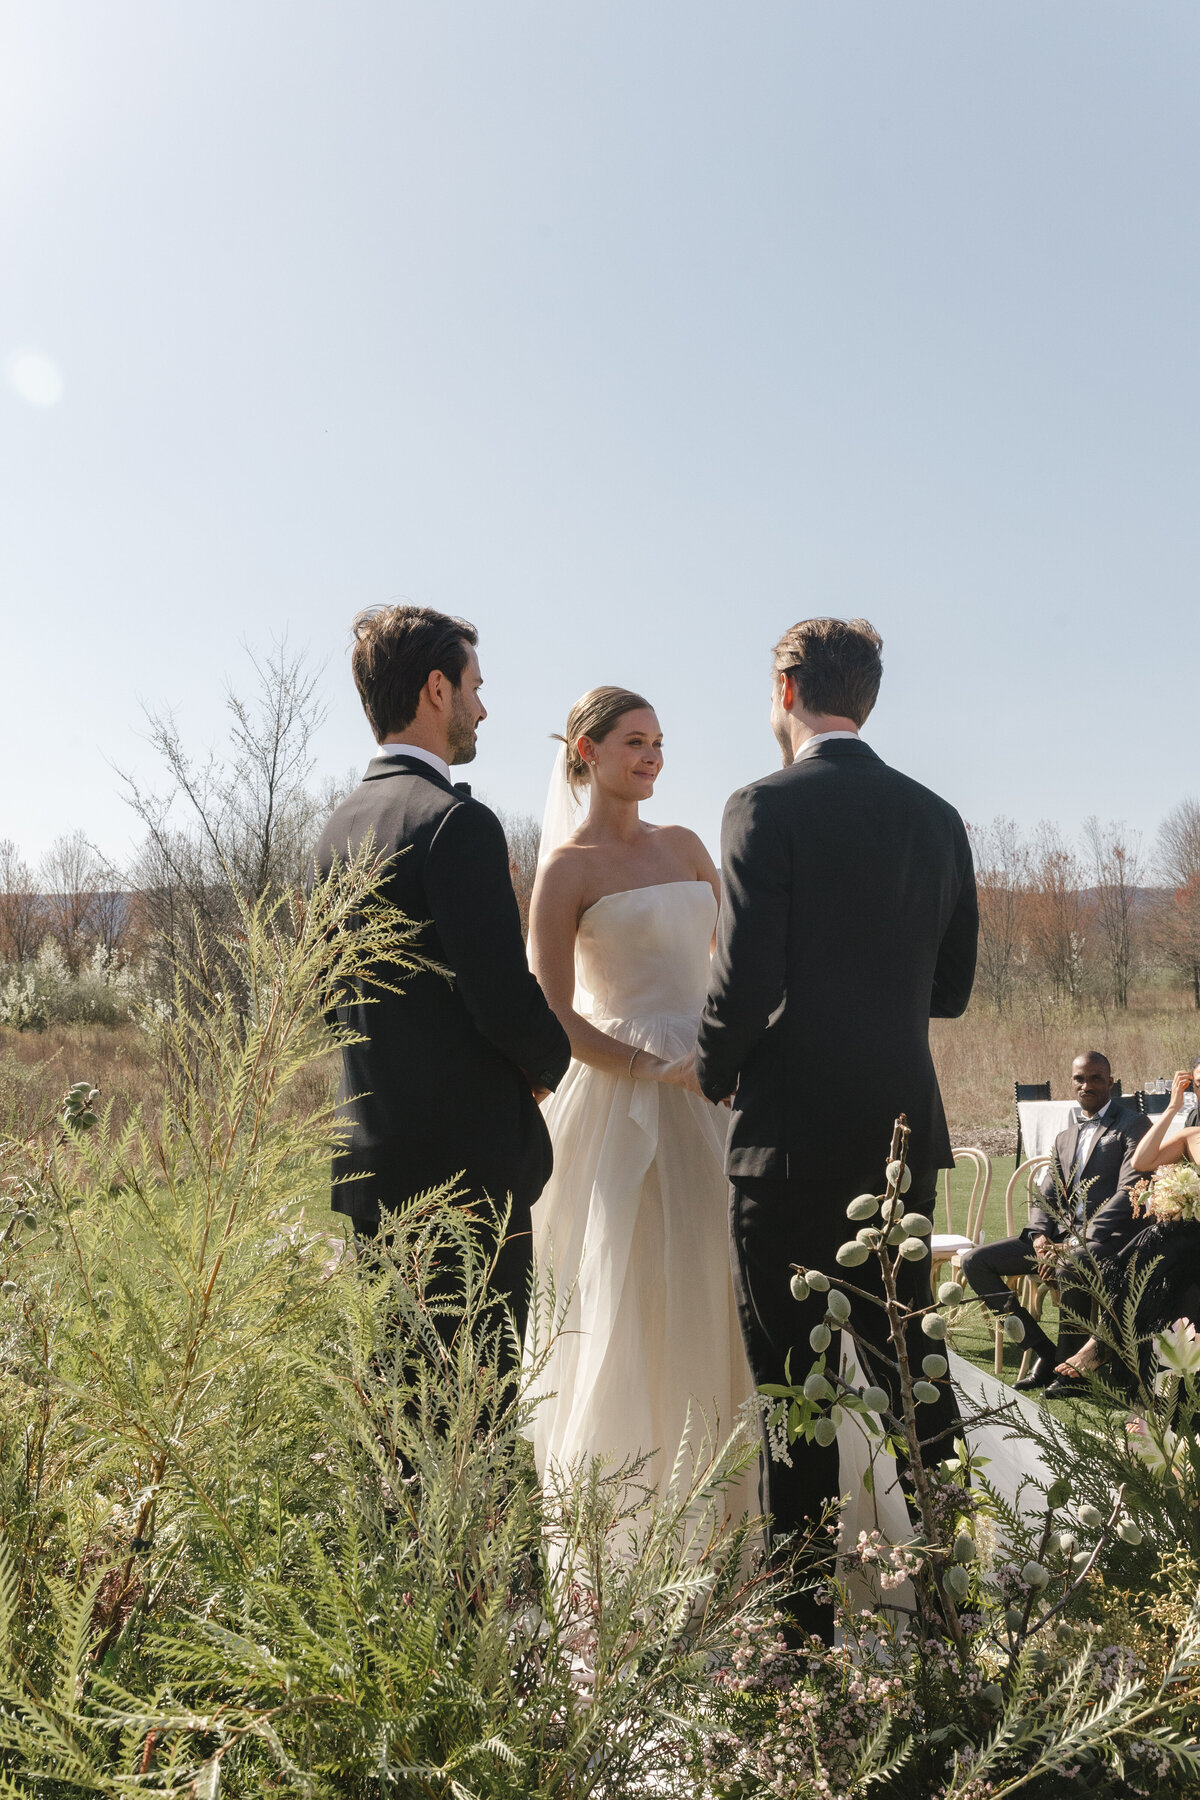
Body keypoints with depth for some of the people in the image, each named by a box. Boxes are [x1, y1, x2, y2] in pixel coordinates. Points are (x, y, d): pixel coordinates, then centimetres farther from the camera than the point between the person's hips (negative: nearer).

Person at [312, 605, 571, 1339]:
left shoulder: (341, 825, 10)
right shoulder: (458, 821, -16)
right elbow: (505, 999, -20)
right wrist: (551, 1060, -1)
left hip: (371, 1159, 9)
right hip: (467, 1161, -8)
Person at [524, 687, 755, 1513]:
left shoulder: (684, 845, 13)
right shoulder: (567, 867, -5)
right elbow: (553, 1017, -10)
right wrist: (655, 1069, -16)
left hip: (715, 1089, 6)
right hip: (626, 1100, -6)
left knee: (723, 1278, 8)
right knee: (636, 1286, -1)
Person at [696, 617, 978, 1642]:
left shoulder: (767, 809, -11)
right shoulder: (937, 817, 7)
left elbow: (744, 980, -17)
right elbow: (952, 988, 13)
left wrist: (714, 1076, 1)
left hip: (792, 1136, -6)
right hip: (906, 1131, 6)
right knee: (910, 1365, 19)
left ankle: (806, 1622, 15)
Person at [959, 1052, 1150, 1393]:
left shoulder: (1133, 1125, 0)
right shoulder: (1065, 1137, 22)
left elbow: (1129, 1192, -13)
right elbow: (1046, 1195, 16)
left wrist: (1081, 1240, -21)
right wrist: (1040, 1235, -7)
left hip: (1107, 1237, -7)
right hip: (1061, 1236, 7)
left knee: (1070, 1267, -41)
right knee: (975, 1261, -8)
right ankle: (1042, 1351, -5)